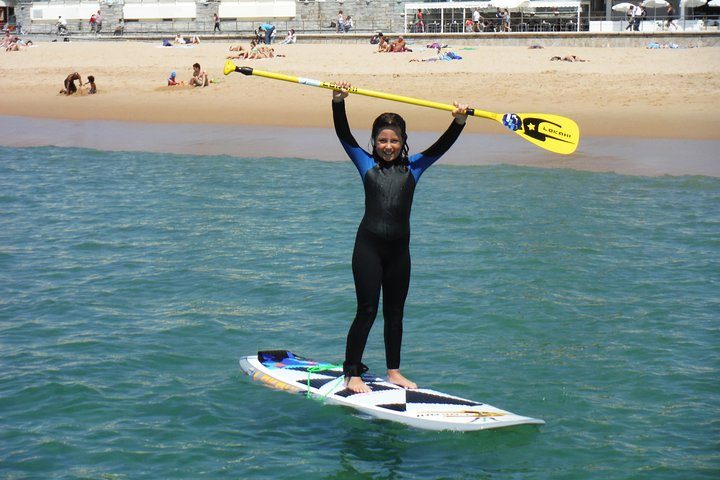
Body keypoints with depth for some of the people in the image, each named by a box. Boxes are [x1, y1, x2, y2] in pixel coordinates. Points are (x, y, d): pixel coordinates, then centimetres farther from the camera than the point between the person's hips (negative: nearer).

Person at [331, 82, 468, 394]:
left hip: (399, 248, 3)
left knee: (395, 312, 12)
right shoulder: (366, 164, 5)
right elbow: (344, 135, -5)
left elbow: (441, 146, -1)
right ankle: (352, 374, 3)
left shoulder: (413, 167, 9)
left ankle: (393, 371, 23)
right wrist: (338, 102, -19)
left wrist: (459, 122, -17)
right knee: (367, 310, -4)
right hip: (369, 245, -3)